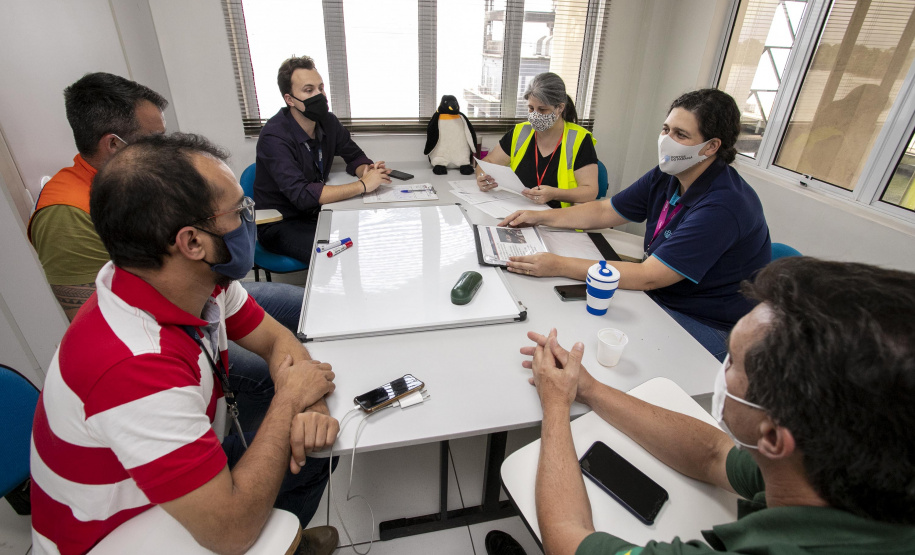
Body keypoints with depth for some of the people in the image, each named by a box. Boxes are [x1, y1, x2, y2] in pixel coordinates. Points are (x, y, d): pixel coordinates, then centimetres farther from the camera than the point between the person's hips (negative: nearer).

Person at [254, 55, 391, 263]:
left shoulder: (327, 121, -3)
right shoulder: (275, 137, -22)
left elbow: (355, 156, 10)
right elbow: (301, 195, -33)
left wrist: (366, 171, -16)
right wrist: (363, 185, -32)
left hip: (316, 212, 6)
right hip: (281, 224, -6)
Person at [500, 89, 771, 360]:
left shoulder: (723, 206, -29)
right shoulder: (667, 176, -2)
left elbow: (648, 276, -32)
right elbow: (605, 211, 6)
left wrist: (559, 265, -35)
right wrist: (542, 216, -5)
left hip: (708, 325, -7)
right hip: (661, 294, 8)